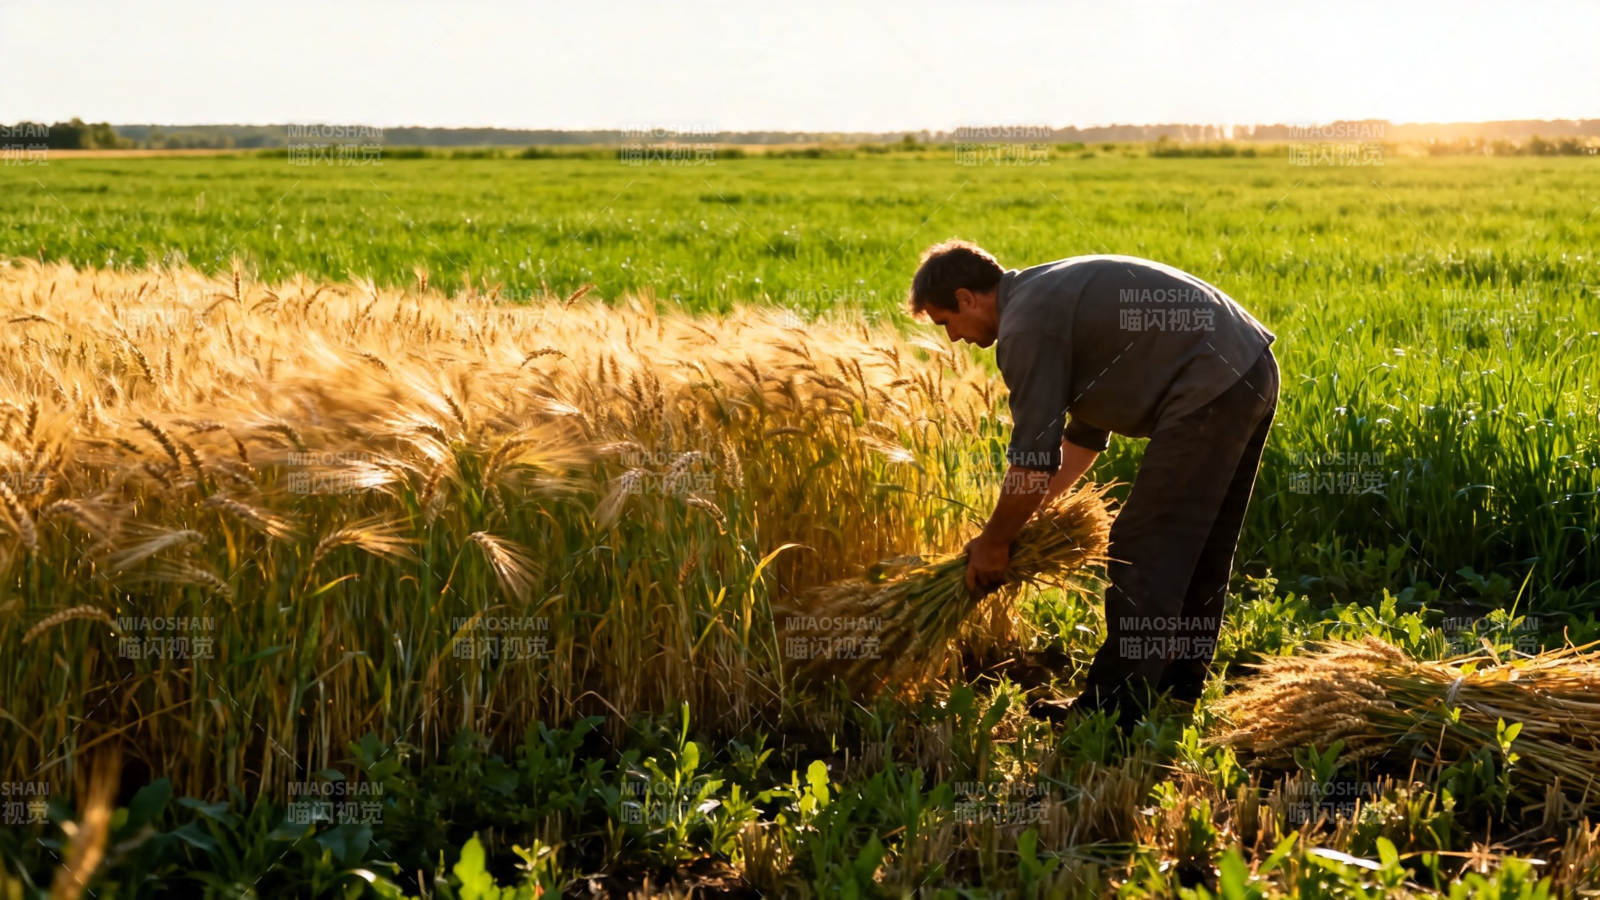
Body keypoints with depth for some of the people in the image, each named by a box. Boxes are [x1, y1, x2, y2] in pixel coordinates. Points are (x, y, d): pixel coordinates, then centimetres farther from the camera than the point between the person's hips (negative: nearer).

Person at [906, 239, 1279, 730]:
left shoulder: (1027, 325, -10)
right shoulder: (1049, 291, 21)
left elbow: (1033, 458, -11)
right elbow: (1086, 432, 28)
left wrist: (993, 542, 3)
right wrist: (1026, 511, 28)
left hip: (1209, 391, -10)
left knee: (1142, 552, -3)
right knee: (1201, 549, 20)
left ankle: (1115, 709, 3)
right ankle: (1180, 685, 33)